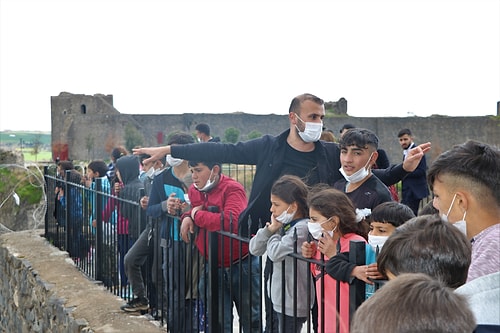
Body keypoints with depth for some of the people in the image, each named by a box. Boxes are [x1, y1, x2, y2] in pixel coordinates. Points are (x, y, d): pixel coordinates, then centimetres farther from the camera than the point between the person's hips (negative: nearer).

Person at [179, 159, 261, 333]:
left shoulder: (232, 189, -17)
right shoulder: (193, 190, 4)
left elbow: (232, 222, -33)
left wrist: (197, 215, -20)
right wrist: (187, 216, 0)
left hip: (241, 265, -5)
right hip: (212, 267, 6)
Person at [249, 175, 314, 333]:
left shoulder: (302, 228, -19)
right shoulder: (283, 225, 6)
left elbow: (276, 253, -29)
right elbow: (254, 249, 5)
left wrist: (274, 232, -9)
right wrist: (270, 229, -9)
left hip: (293, 301, -9)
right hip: (282, 298, 9)